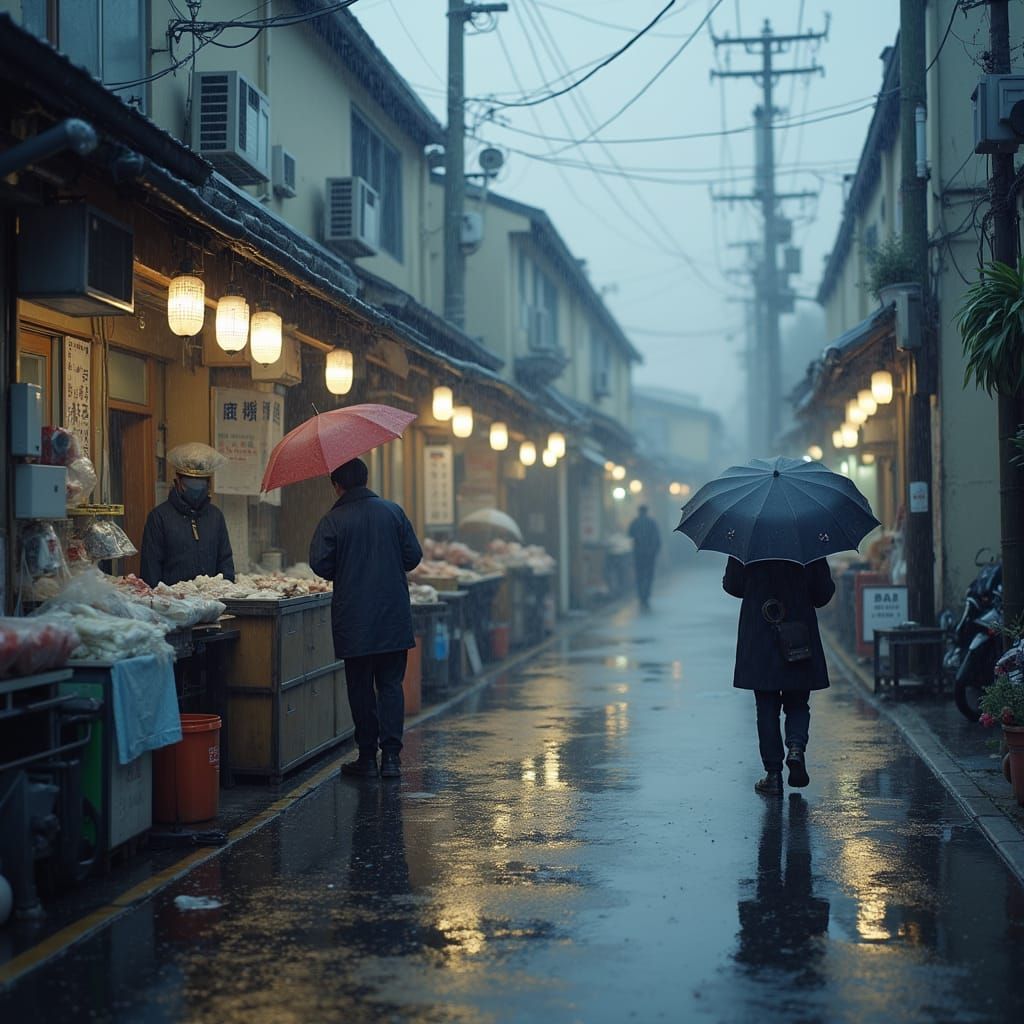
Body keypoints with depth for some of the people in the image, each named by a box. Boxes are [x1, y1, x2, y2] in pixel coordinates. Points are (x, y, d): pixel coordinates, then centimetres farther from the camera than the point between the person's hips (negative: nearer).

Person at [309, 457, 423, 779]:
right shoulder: (393, 511, 2)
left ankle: (367, 755, 11)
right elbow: (414, 555, 2)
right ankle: (391, 755, -1)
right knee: (391, 684, 7)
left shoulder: (332, 521, -7)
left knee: (361, 687, 8)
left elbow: (320, 564, -12)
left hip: (353, 618, -2)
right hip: (394, 618, 2)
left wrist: (344, 575, 9)